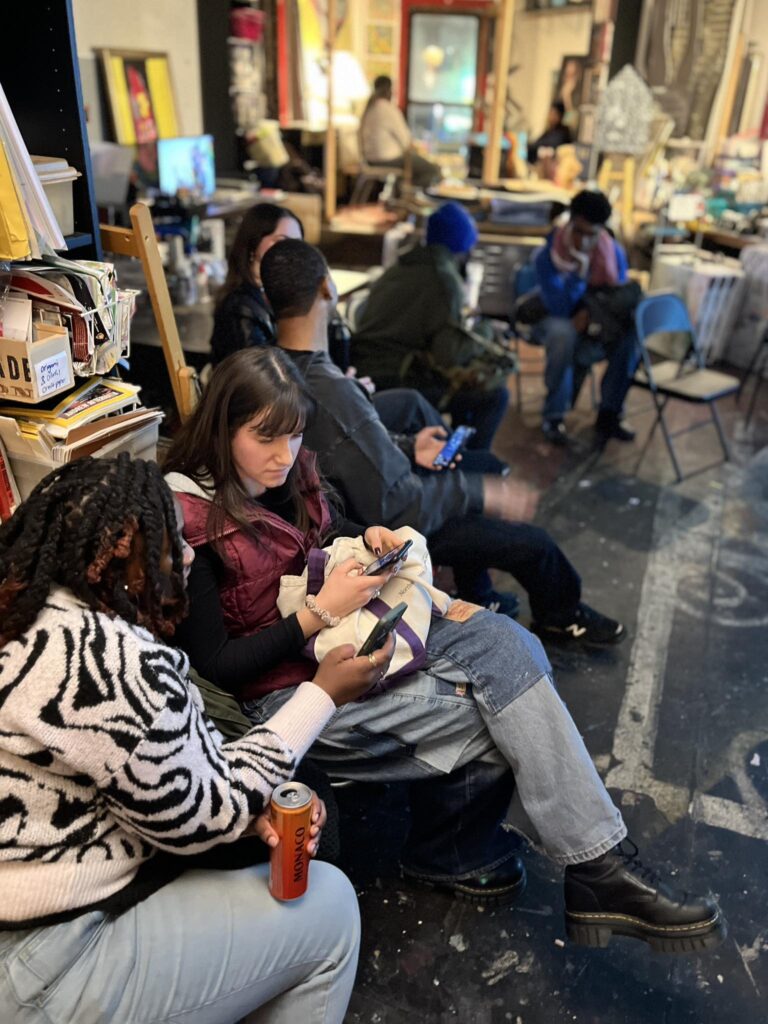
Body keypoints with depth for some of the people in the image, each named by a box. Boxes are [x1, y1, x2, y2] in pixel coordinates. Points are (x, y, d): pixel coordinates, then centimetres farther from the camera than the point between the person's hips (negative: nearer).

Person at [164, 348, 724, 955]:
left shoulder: (289, 472, 3)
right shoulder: (192, 521, -18)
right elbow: (215, 666, -17)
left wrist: (363, 545, -3)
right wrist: (320, 613, -21)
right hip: (282, 690, -7)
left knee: (506, 643, -15)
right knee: (496, 711, -17)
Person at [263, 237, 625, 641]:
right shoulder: (332, 393, -37)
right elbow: (395, 508, -30)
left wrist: (406, 449, 6)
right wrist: (480, 493, -19)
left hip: (354, 502, 9)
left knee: (471, 465, 27)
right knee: (533, 543, 2)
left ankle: (477, 598, 39)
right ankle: (561, 614, 35)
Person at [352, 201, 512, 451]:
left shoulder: (401, 267, 14)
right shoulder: (444, 280, -12)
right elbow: (450, 352, -20)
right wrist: (480, 343, 0)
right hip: (394, 378, -10)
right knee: (494, 395, -8)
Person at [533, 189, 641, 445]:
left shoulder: (614, 252, -8)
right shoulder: (548, 256, -18)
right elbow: (559, 308, -26)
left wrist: (593, 312, -20)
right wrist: (580, 268, -36)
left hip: (596, 325, 3)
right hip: (555, 322, -3)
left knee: (631, 333, -28)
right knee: (563, 333, -40)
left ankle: (608, 415, -18)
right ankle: (553, 416, -26)